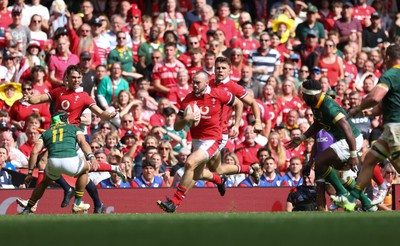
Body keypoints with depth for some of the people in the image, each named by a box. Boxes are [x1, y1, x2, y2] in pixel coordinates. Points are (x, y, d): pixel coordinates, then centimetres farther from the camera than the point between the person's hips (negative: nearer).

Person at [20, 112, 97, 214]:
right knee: (85, 168, 33)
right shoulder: (74, 128, 26)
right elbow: (83, 142, 5)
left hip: (53, 162, 2)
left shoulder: (46, 133, 29)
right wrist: (91, 157, -7)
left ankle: (27, 209, 27)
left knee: (45, 182, 34)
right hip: (71, 161, -2)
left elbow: (35, 152, 16)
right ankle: (77, 203, 30)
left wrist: (30, 173, 18)